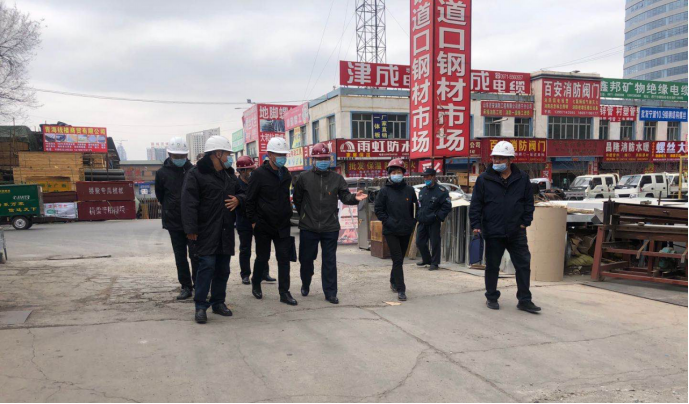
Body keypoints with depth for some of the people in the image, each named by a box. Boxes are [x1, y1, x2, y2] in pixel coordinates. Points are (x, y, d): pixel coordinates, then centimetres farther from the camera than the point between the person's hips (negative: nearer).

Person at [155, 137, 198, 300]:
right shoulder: (162, 173, -1)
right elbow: (160, 196, 11)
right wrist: (171, 209, 11)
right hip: (174, 222, 2)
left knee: (196, 255, 0)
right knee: (180, 257, 9)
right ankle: (186, 287, 18)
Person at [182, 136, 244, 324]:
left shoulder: (229, 174, 14)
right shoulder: (197, 174, -9)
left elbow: (241, 193, 24)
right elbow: (189, 203, -15)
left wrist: (238, 200, -1)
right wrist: (191, 229, -21)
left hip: (226, 231, 7)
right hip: (207, 231, -7)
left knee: (223, 269, 11)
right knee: (207, 266, -10)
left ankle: (218, 303, 23)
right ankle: (201, 306, 1)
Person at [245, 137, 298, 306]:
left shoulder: (286, 174, 8)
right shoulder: (259, 174, -10)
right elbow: (250, 199, -8)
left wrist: (288, 215, 13)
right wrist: (253, 220, -10)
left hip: (282, 225, 4)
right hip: (263, 225, -4)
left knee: (284, 257, 0)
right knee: (262, 257, 9)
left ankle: (284, 292, 6)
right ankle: (256, 285, 32)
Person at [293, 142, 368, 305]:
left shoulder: (337, 178, 5)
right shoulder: (304, 178, 1)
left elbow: (345, 196, 0)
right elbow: (297, 199, 8)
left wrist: (355, 198, -21)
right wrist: (304, 216, 10)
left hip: (330, 228, 0)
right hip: (308, 228, 0)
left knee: (330, 261, 4)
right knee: (306, 258, 12)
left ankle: (330, 292, 12)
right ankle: (305, 285, 36)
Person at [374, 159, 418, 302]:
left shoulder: (409, 190, 4)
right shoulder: (385, 191, -3)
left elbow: (415, 208, 12)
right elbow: (378, 209, -1)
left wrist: (412, 223, 1)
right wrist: (387, 221, -12)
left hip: (406, 231, 4)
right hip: (391, 231, -3)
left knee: (399, 259, 16)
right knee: (397, 260, -9)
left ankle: (394, 282, 36)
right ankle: (400, 289, -7)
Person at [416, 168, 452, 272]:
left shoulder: (441, 191, -10)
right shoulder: (422, 191, 13)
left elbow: (447, 207, -11)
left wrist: (437, 216, -16)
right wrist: (418, 215, 12)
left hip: (434, 223, -7)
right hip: (422, 222, 7)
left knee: (435, 243, -1)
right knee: (419, 242, 11)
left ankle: (435, 263, 11)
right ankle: (426, 260, 29)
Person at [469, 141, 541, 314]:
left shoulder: (522, 179, 3)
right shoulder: (484, 179, -2)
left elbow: (529, 202, 10)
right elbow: (476, 204, -1)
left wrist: (525, 222, 2)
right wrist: (476, 224, -8)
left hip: (516, 232, 1)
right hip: (493, 233, -1)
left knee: (524, 265, 3)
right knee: (492, 267, 9)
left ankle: (524, 300, 13)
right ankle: (492, 298, 23)